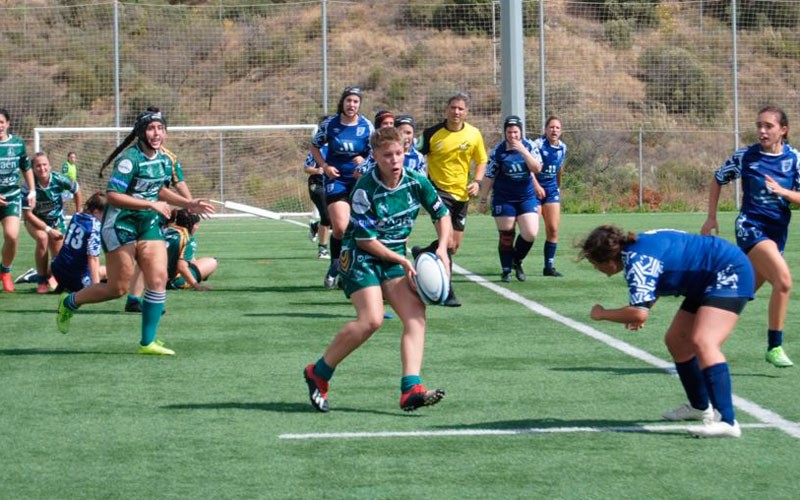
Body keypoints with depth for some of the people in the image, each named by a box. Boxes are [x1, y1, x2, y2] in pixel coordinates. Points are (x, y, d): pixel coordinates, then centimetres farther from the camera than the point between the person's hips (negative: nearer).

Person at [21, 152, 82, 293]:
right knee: (42, 238, -33)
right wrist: (48, 230, -28)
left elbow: (76, 190, -2)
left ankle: (49, 277, 38)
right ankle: (42, 281, -20)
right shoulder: (29, 186, -28)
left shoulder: (59, 180, -23)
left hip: (56, 220, 3)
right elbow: (27, 214, -25)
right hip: (35, 220, -3)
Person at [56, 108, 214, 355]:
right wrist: (151, 204, -24)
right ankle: (69, 302, 25)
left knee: (158, 278, -7)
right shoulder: (131, 159, -19)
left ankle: (147, 342, 0)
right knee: (118, 288, -1)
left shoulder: (164, 161, 6)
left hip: (149, 224, 7)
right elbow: (112, 195, -25)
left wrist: (189, 204, 15)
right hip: (121, 225, -7)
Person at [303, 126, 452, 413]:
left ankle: (411, 390, -23)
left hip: (395, 258, 6)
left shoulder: (416, 183, -3)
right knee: (371, 319, -23)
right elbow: (365, 239, -16)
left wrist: (442, 249, -3)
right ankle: (318, 374, -4)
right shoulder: (365, 190, -20)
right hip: (360, 257, -6)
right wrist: (403, 261, -15)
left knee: (416, 314, -15)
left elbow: (442, 214, 13)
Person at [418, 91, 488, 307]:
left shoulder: (474, 135, 1)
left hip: (461, 194, 5)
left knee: (455, 246, 10)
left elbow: (481, 161, 13)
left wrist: (477, 181, -3)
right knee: (448, 242, -18)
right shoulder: (432, 133, -8)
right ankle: (447, 293, -13)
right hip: (438, 190, -5)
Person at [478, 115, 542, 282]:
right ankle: (506, 271, 16)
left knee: (531, 234, -8)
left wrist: (523, 151, -24)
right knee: (506, 236, 0)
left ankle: (517, 261, 19)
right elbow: (489, 176, -3)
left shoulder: (529, 146, -3)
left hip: (527, 197, 2)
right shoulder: (498, 150, -8)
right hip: (504, 199, -2)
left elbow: (537, 169, -15)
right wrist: (483, 200, -1)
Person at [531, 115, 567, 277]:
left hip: (552, 189, 6)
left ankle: (549, 266, 8)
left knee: (553, 229, 1)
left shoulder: (562, 148, 7)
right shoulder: (538, 144, -14)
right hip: (535, 189, -6)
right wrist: (536, 186, -29)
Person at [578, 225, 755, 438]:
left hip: (729, 275, -11)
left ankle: (727, 422, -37)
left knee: (702, 342, -27)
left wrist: (602, 314, -18)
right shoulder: (638, 244, 5)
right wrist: (637, 313, 9)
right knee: (676, 341, 17)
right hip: (706, 281, 11)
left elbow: (639, 313, -35)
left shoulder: (637, 261, -25)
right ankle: (700, 407, 34)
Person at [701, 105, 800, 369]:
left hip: (777, 232, 4)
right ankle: (774, 347, -18)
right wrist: (711, 218, 10)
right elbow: (718, 179, 12)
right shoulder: (745, 156, -3)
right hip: (750, 226, -4)